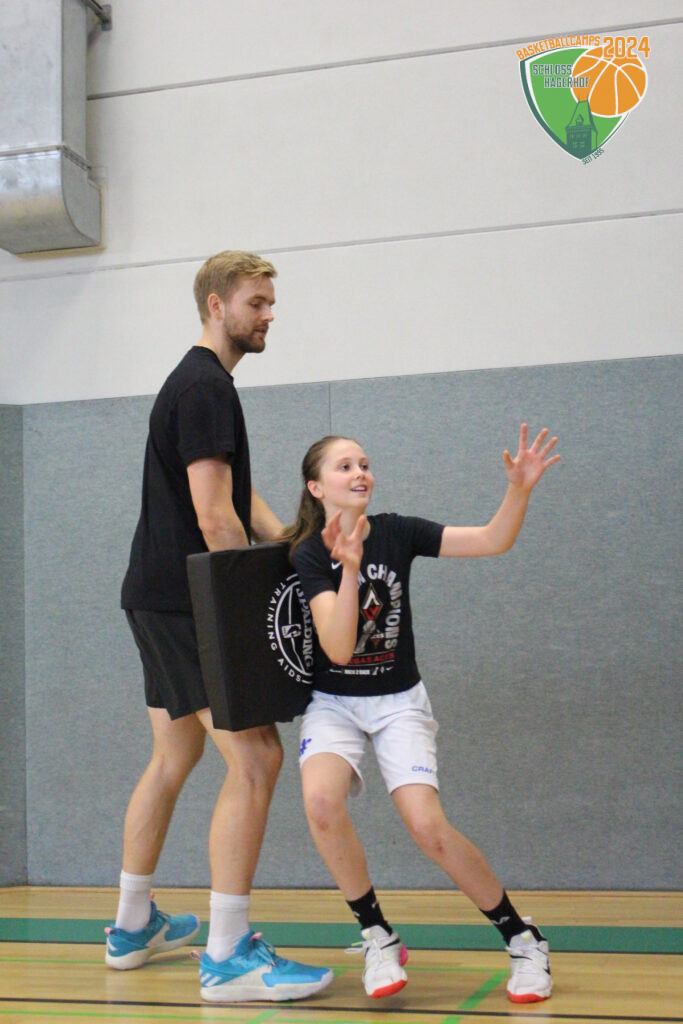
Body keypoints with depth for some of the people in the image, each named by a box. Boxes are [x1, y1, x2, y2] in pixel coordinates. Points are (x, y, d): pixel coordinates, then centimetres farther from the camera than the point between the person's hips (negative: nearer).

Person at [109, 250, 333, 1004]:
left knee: (175, 757, 19)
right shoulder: (204, 386, -14)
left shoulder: (198, 384, 19)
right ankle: (227, 957, -10)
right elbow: (215, 521, -21)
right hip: (185, 602, -11)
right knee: (254, 758, -12)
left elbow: (241, 498, 17)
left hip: (160, 598, 11)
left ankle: (133, 926, 30)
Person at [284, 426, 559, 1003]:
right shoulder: (309, 554, -11)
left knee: (428, 828, -20)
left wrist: (520, 489, -28)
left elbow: (493, 541, -11)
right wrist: (350, 568, -37)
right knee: (321, 800, -31)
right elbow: (338, 650, -24)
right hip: (333, 702, 0)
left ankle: (522, 938, 1)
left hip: (399, 701, 1)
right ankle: (379, 937, -10)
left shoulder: (397, 533, -6)